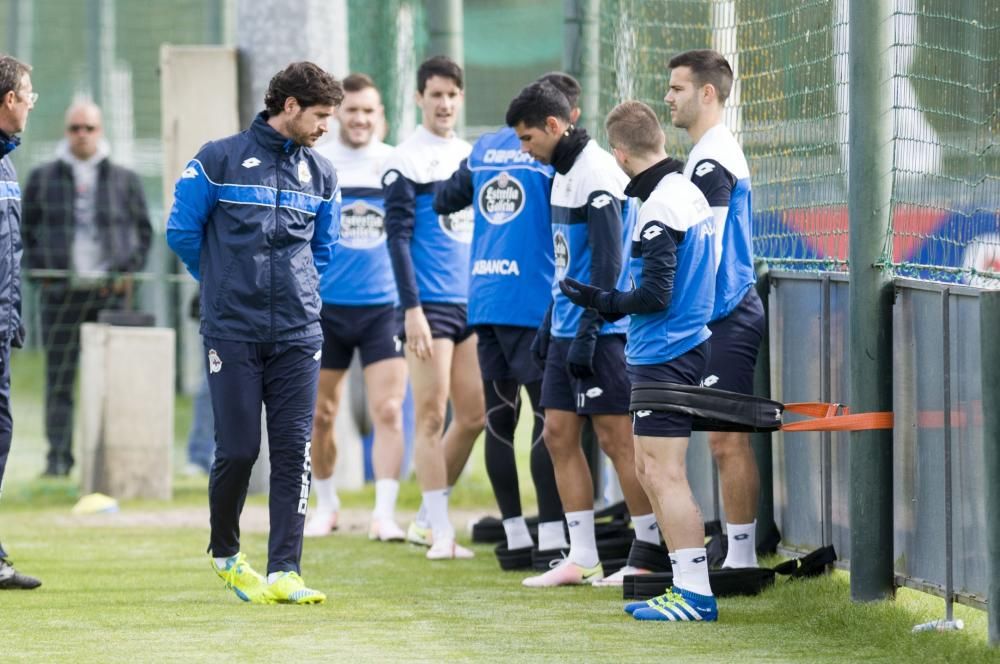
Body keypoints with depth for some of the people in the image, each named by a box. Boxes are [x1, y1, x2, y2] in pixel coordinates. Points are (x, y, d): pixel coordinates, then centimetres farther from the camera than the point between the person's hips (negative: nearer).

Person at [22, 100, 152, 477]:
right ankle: (58, 457, -2)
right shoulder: (43, 179, 9)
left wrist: (127, 272, 1)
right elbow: (28, 230, 14)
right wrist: (40, 271, 2)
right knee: (59, 378, -4)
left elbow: (143, 232, 13)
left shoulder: (125, 181, 9)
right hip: (61, 291, 0)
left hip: (109, 291, 0)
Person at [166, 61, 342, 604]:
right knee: (237, 449, -2)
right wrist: (225, 284, 11)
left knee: (293, 451, -5)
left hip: (298, 335, 3)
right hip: (232, 331, -3)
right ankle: (225, 553, 22)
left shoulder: (320, 174, 12)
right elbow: (182, 232, 3)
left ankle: (283, 572, -6)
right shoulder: (220, 161, -2)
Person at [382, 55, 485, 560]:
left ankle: (429, 512, 19)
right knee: (432, 417, -5)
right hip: (430, 304, -7)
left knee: (473, 417, 6)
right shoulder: (407, 159, -5)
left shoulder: (471, 155, 15)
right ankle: (441, 533, -2)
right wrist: (411, 309, -16)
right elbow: (398, 236, -10)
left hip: (473, 304, 7)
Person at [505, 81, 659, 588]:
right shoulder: (564, 173, 14)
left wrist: (586, 333, -21)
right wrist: (550, 323, 22)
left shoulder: (597, 175, -15)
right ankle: (582, 559, 11)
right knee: (558, 435, 8)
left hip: (600, 332, -10)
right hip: (567, 331, 10)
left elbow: (608, 264, -19)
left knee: (616, 439, -5)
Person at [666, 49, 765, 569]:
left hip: (727, 316, -10)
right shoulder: (716, 152, 18)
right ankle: (740, 556, 10)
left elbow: (704, 251, -19)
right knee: (727, 440, 9)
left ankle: (741, 557, -8)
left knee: (728, 441, -9)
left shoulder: (711, 161, -14)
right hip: (728, 315, 10)